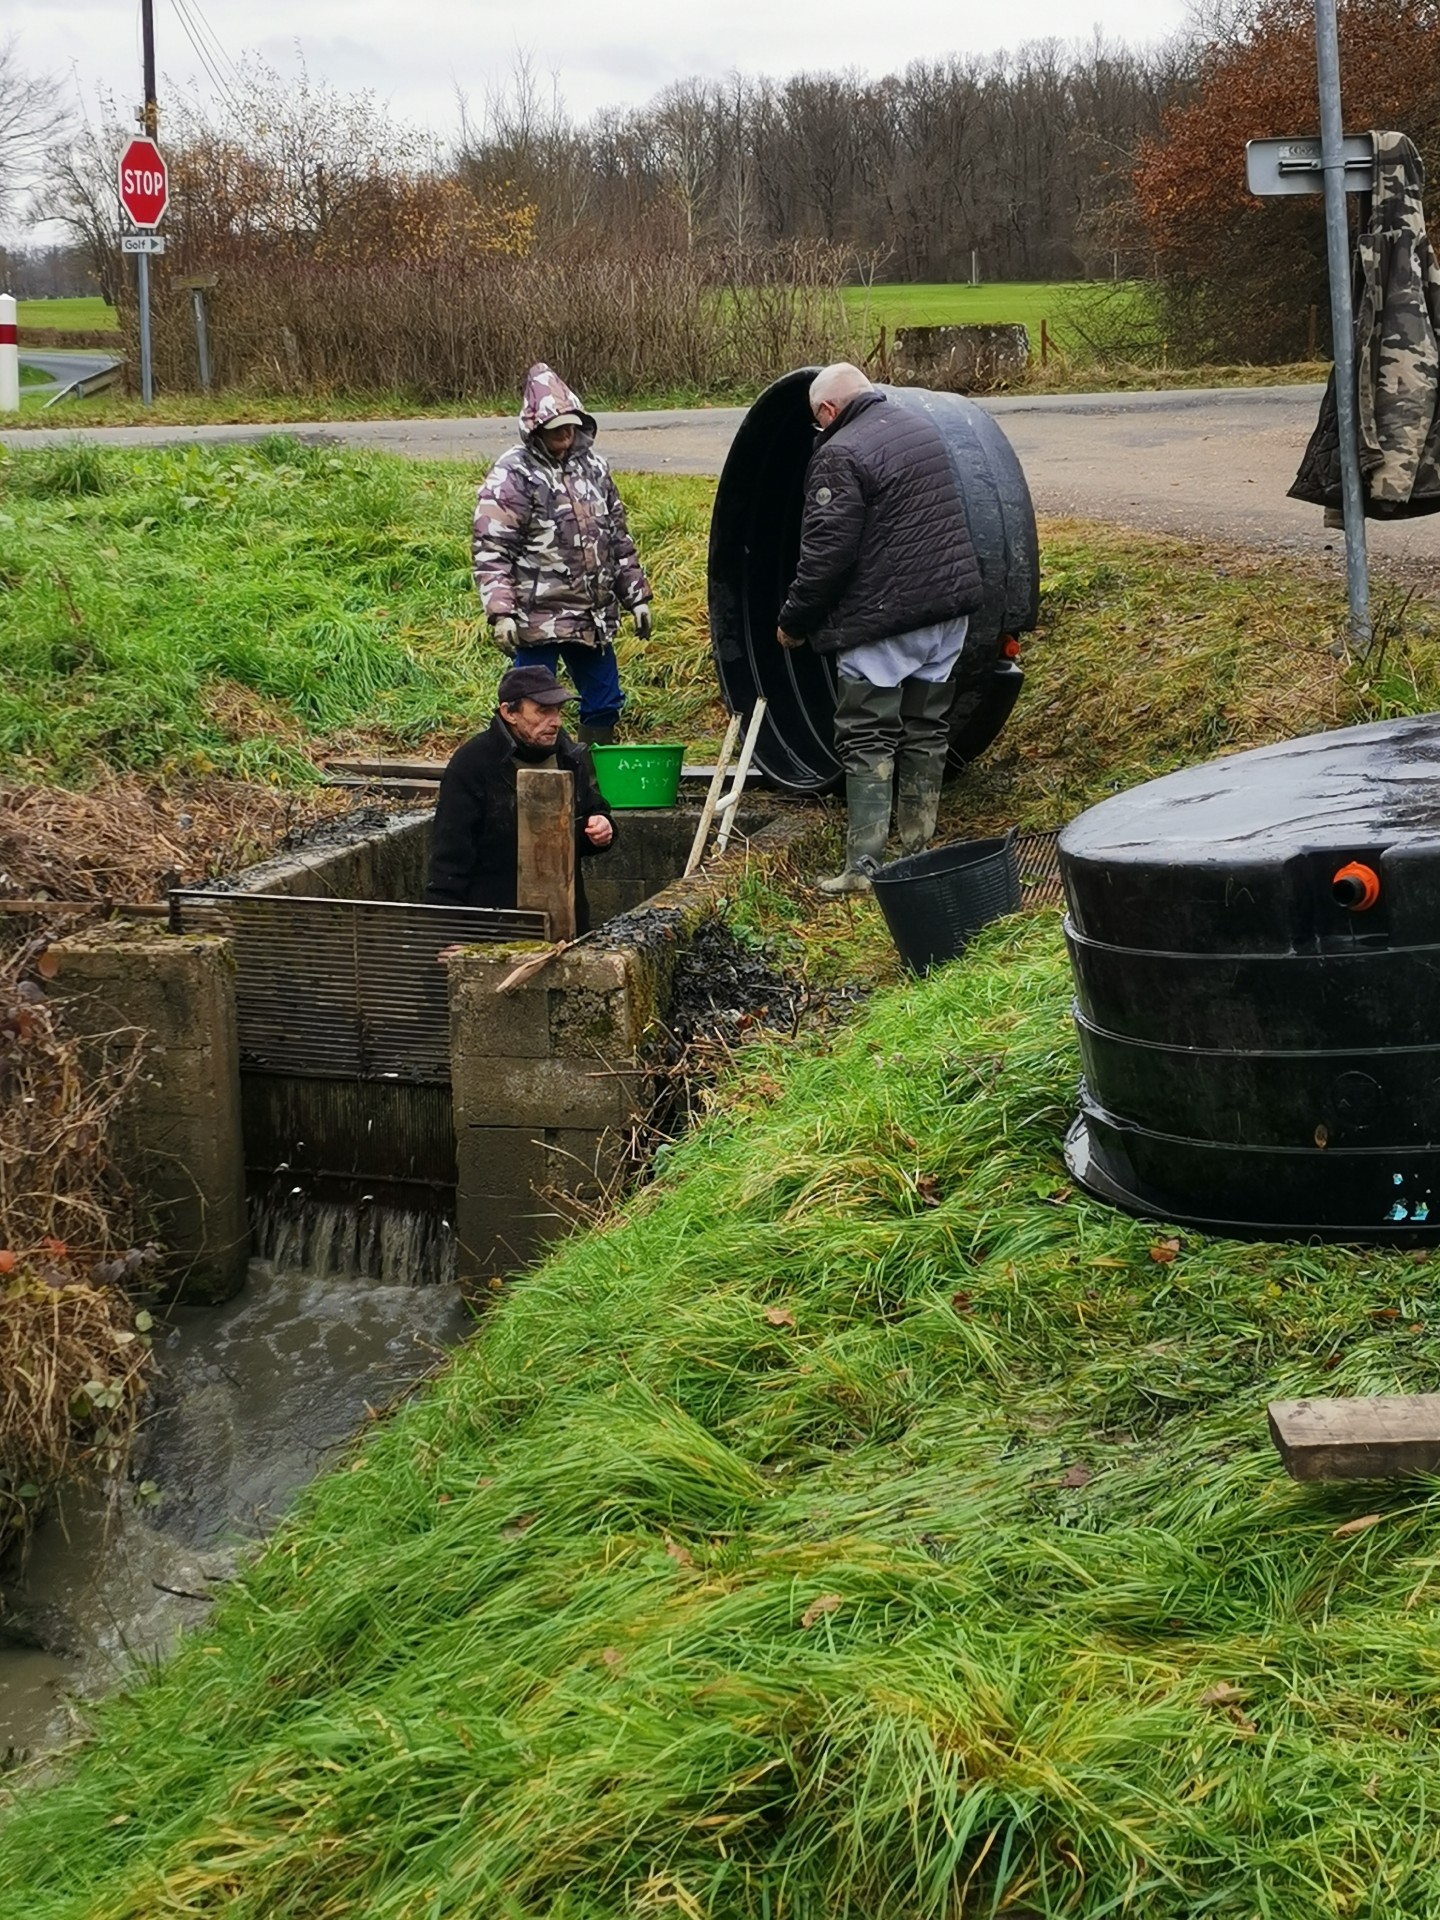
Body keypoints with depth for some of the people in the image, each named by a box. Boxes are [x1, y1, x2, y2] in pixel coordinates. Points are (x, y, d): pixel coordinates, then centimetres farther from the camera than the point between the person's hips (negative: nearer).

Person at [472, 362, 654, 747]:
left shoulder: (591, 466, 11)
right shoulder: (511, 476, -10)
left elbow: (618, 538, 19)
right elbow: (490, 550, -13)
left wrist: (635, 596, 16)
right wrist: (500, 612, -22)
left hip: (593, 618, 7)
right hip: (537, 620, -7)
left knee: (604, 704, 12)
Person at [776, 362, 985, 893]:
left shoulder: (839, 455, -13)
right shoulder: (923, 426, 13)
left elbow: (827, 551, -16)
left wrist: (793, 620, -4)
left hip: (884, 618, -8)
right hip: (948, 606, 8)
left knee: (867, 739, -3)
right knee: (926, 730, 13)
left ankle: (863, 866, -6)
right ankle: (917, 855, 19)